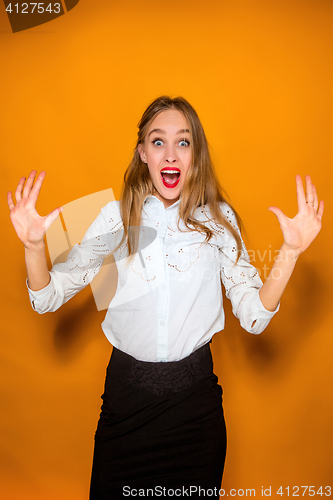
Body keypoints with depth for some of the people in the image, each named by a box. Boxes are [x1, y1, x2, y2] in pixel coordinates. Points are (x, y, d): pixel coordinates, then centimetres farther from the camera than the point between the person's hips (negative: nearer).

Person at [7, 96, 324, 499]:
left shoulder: (219, 219, -5)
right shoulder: (117, 217, -5)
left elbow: (253, 317, -9)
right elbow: (48, 298, -4)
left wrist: (290, 252, -21)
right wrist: (33, 246, -22)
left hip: (194, 392, 0)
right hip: (126, 388, 0)